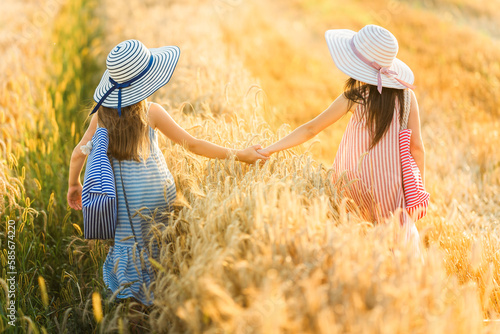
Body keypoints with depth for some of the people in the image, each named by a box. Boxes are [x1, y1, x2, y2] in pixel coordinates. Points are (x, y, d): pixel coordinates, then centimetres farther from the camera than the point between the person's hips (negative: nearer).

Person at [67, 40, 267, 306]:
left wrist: (74, 185, 17)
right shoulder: (151, 112, -17)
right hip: (155, 190, -2)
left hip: (122, 193, 3)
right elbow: (192, 145, -14)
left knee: (129, 241, 22)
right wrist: (239, 155, -7)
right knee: (155, 247, 18)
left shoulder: (102, 113, -6)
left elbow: (78, 153, -2)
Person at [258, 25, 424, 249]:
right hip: (395, 186, 2)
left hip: (360, 186, -2)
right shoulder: (406, 95, -8)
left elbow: (312, 129, -7)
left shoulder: (355, 98, -12)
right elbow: (416, 146, -4)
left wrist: (269, 150, 1)